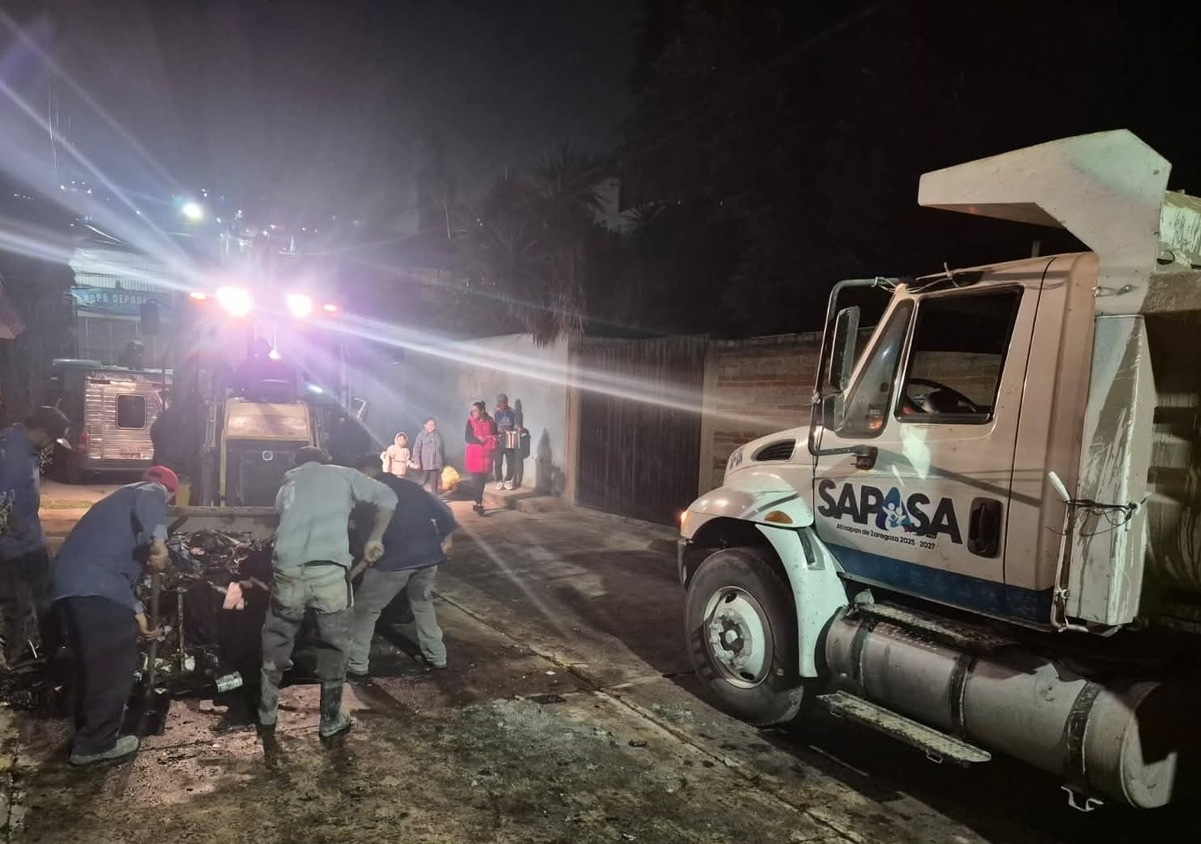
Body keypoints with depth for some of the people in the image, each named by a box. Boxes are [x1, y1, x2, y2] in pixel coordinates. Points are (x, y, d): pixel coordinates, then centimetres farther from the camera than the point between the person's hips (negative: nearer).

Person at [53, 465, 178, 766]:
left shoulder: (123, 499, 33)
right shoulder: (151, 493, 7)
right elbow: (148, 507, -23)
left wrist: (138, 613, 36)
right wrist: (159, 542, -35)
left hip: (74, 583, 10)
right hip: (97, 587, -10)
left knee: (94, 664, 22)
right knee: (114, 665, 1)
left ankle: (86, 735, 35)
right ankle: (96, 744, 10)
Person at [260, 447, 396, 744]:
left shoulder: (287, 486, 26)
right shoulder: (343, 474, 15)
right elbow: (388, 499, 8)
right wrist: (375, 539, 18)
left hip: (287, 572, 3)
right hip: (328, 571, -3)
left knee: (276, 642, 23)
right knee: (333, 645, 14)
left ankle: (267, 716, 35)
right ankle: (331, 722, 23)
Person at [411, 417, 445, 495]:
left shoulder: (438, 435, 7)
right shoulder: (422, 435, -4)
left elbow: (443, 448, 14)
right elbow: (416, 448, -6)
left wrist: (444, 461, 15)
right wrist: (417, 461, -14)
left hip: (436, 463, 3)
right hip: (425, 463, -3)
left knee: (434, 482, 5)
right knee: (424, 481, -2)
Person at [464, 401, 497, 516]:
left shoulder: (490, 422, 4)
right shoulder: (471, 422, -1)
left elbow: (494, 438, 6)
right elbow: (467, 438, -9)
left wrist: (484, 439, -11)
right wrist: (481, 441, -14)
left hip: (486, 455, 2)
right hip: (474, 455, -2)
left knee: (482, 480, 7)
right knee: (477, 480, -5)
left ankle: (477, 502, 20)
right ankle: (479, 504, -2)